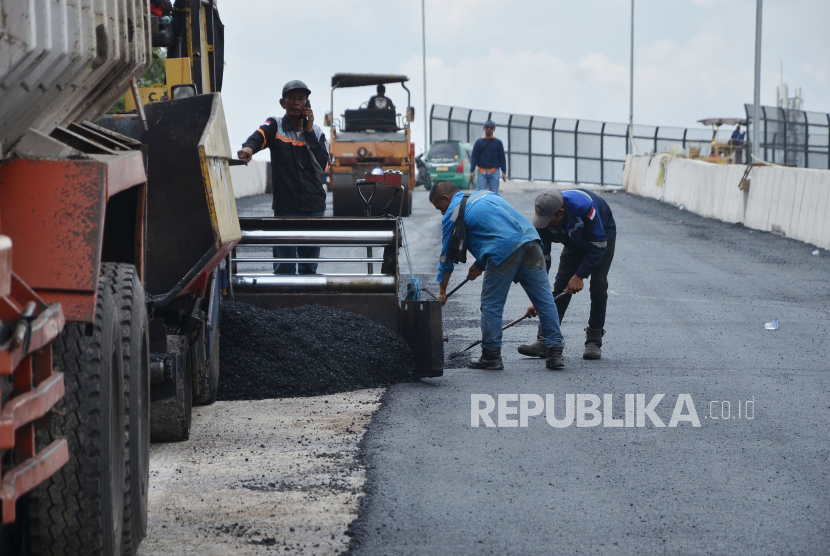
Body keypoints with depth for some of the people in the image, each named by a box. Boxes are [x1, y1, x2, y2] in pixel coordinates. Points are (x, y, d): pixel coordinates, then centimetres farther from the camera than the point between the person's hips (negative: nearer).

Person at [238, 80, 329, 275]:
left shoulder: (316, 132, 10)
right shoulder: (275, 126, 2)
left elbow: (323, 166, -4)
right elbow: (259, 136, -22)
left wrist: (309, 132, -6)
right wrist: (248, 147, -45)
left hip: (314, 207, 3)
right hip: (285, 208, -3)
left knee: (309, 266, 10)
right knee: (284, 266, -6)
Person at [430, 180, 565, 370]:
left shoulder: (453, 214, 10)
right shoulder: (485, 194, 31)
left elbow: (447, 255, 17)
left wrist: (442, 291, 27)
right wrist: (480, 264, 34)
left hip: (503, 251, -7)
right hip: (530, 241, 7)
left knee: (491, 305, 7)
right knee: (545, 300, 6)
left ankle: (491, 356, 11)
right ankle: (555, 353, 5)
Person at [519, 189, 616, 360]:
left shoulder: (583, 206, -42)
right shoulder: (543, 219, -27)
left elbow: (599, 245, -31)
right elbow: (542, 258, -19)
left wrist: (580, 275, -28)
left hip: (603, 237, -4)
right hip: (574, 242, 4)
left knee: (598, 286, -16)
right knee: (560, 286, -9)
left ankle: (594, 342, -6)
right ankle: (545, 342, -11)